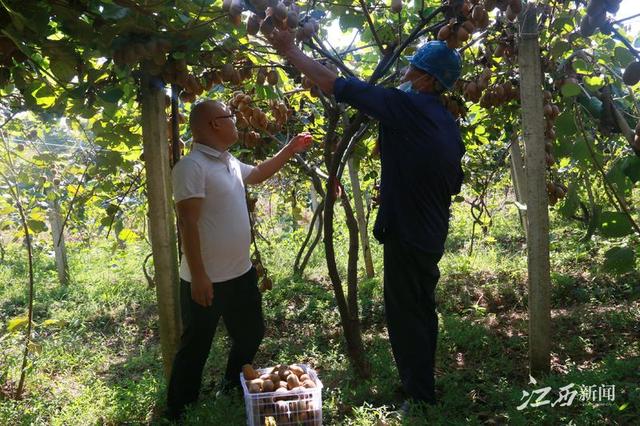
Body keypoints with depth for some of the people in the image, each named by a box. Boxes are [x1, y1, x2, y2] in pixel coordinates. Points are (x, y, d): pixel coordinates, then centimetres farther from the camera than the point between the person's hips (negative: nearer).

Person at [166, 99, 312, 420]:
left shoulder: (230, 163, 10)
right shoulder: (192, 166, -18)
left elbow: (258, 174, 31)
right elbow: (187, 223, -22)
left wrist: (290, 150, 28)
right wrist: (198, 276, -24)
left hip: (241, 273, 9)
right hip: (207, 280, -9)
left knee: (251, 335, 21)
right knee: (195, 349, 6)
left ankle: (232, 392, 43)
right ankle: (179, 412, 25)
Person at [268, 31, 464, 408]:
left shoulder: (406, 106, -16)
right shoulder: (449, 123, 9)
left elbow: (336, 84, -12)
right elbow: (454, 184, 17)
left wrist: (291, 51, -1)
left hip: (407, 235, -9)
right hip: (432, 236, 9)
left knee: (406, 318, 2)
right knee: (423, 312, 20)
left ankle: (422, 400, 14)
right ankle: (424, 386, 36)